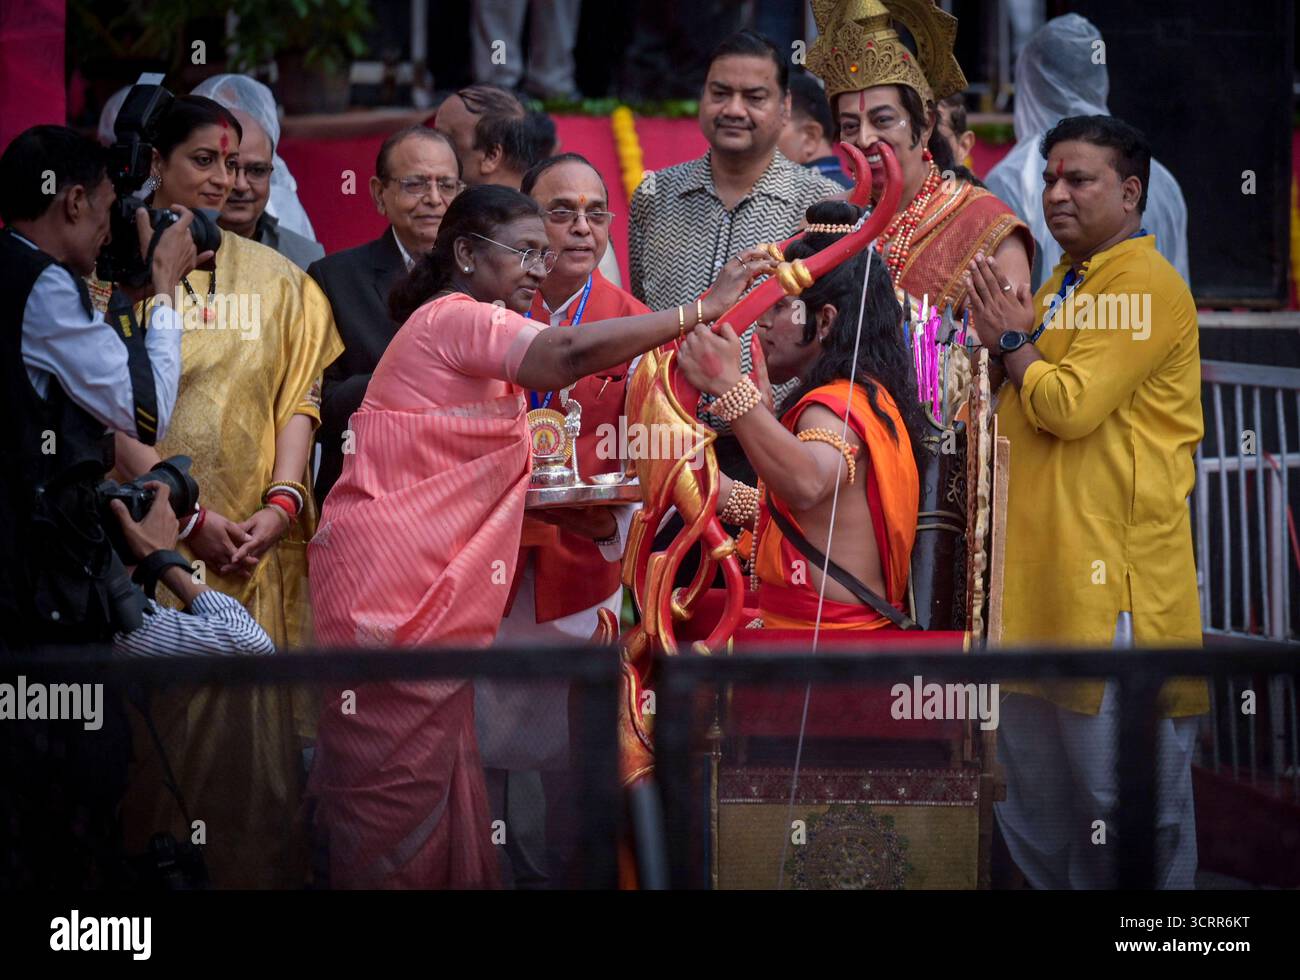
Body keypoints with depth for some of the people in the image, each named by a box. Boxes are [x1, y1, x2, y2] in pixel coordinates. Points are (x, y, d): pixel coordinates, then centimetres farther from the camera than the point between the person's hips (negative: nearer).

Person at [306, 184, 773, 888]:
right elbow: (567, 355, -28)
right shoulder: (454, 318, -9)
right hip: (393, 590, -10)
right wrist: (703, 309, -25)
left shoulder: (468, 329, 25)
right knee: (397, 803, -9)